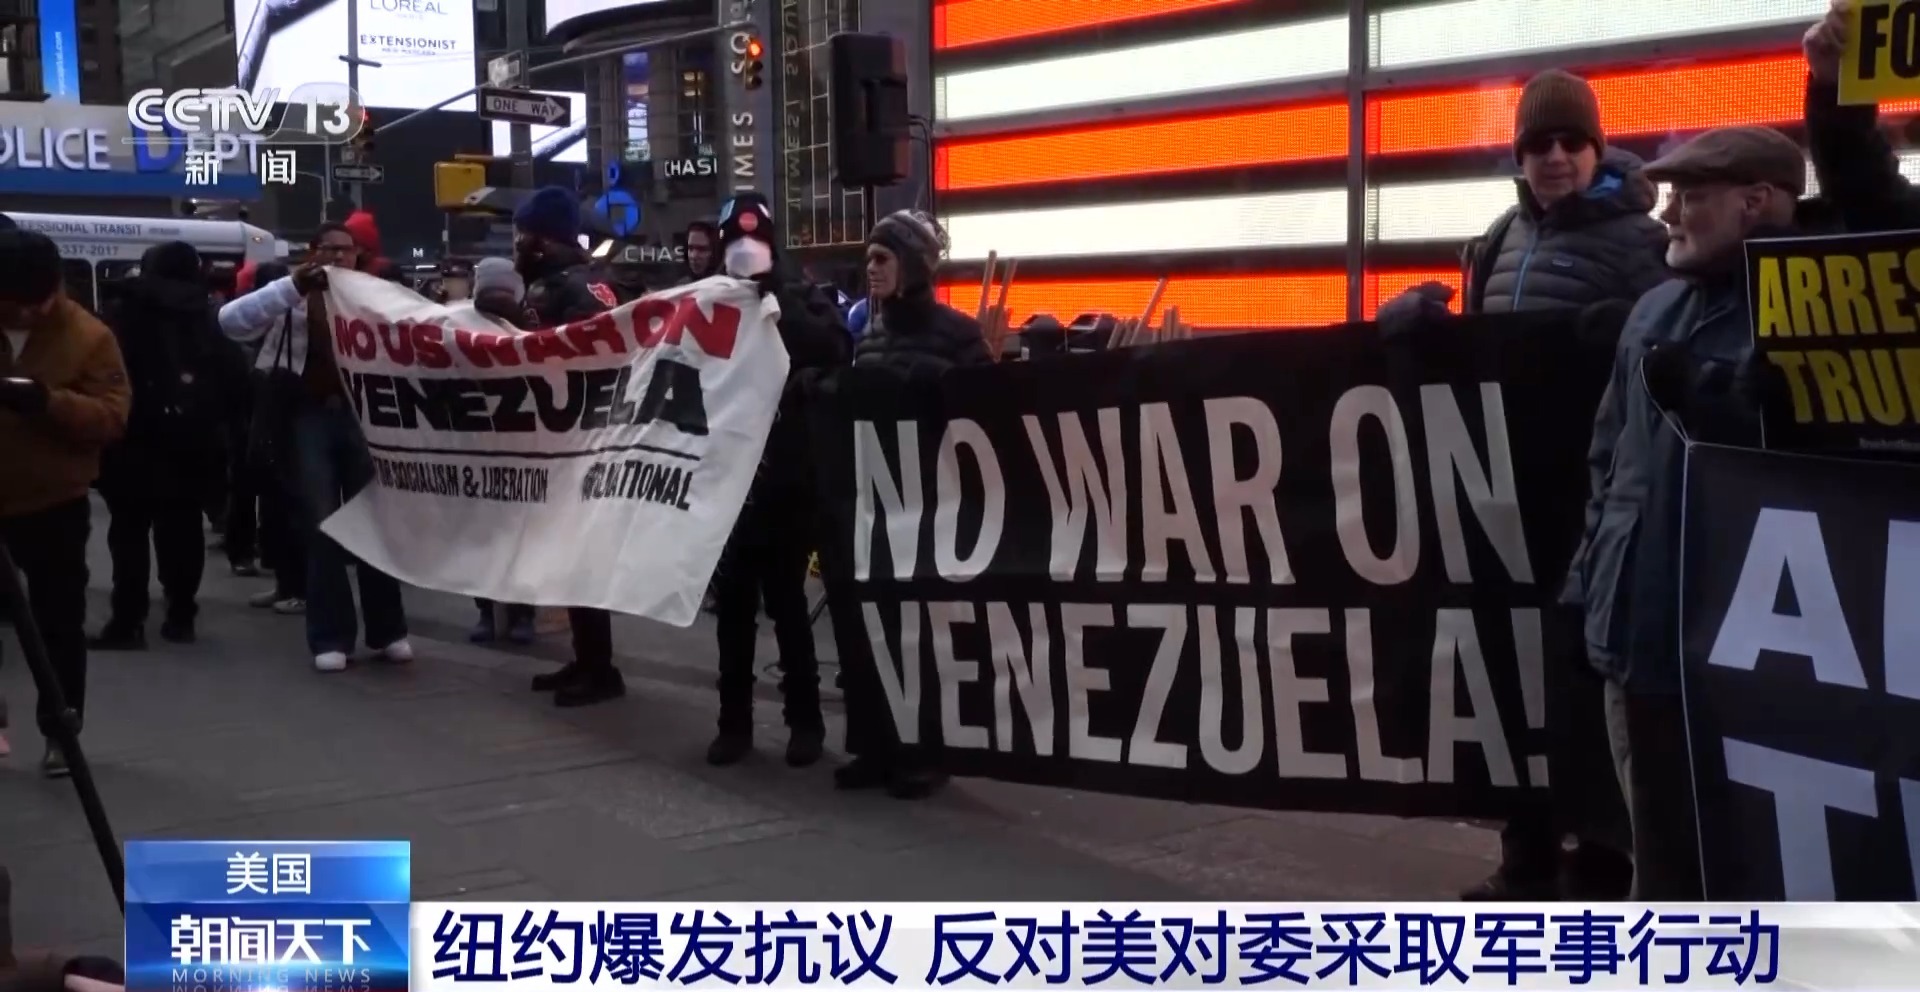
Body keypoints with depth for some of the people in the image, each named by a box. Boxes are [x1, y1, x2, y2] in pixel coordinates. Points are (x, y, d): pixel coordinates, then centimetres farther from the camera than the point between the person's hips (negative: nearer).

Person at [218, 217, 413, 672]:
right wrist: (291, 286, -16)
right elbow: (230, 321, -9)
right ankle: (330, 638, 6)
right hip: (311, 417, -1)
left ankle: (388, 631, 15)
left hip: (362, 414, 2)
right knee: (322, 527, 0)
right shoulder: (292, 299, 4)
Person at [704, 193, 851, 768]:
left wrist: (773, 295, -16)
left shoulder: (802, 300, 3)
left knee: (785, 598, 3)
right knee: (732, 600, 7)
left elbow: (832, 349, -17)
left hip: (787, 475, -3)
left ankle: (805, 719, 14)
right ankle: (735, 720, 17)